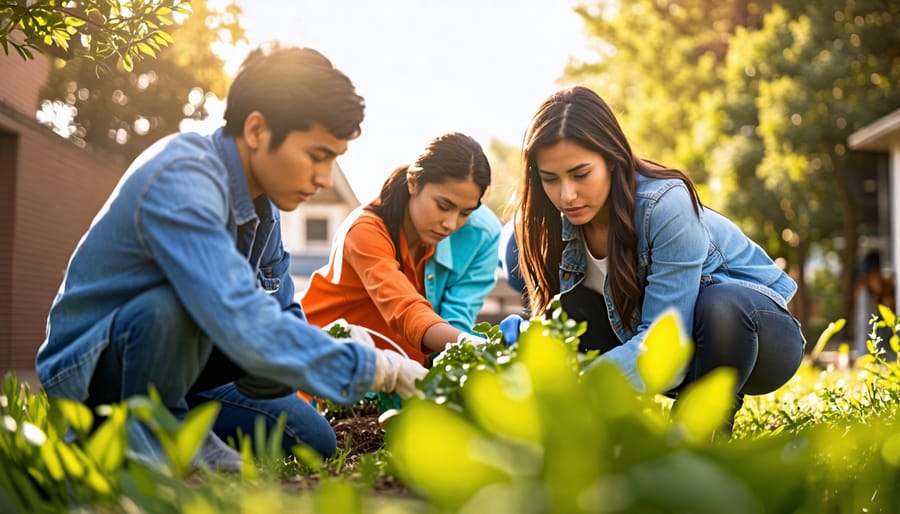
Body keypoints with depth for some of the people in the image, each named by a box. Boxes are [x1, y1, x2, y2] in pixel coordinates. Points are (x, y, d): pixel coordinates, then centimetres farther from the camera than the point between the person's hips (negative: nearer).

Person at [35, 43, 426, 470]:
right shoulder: (181, 181, -30)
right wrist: (372, 368, -35)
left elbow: (281, 310, 7)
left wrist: (338, 345, -15)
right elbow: (245, 325, -42)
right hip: (86, 368, -8)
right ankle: (152, 428, -12)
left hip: (165, 357, 8)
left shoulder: (262, 198, -1)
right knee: (174, 304, -37)